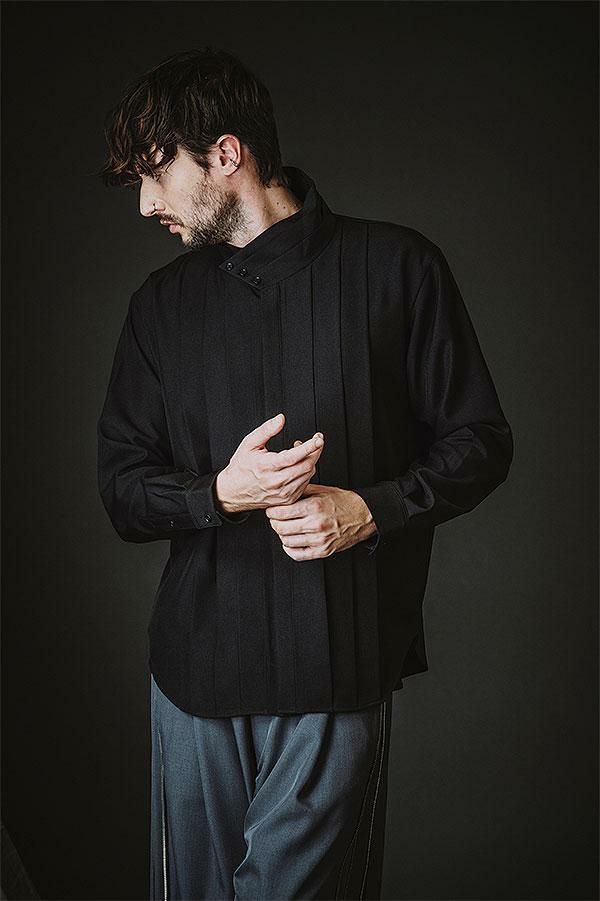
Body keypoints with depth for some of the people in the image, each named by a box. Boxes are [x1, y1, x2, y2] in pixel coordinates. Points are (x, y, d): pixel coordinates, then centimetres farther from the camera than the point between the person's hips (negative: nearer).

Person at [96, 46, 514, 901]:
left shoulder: (396, 267, 0)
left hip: (339, 673, -3)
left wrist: (372, 509, -13)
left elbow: (479, 442, 4)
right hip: (196, 663, 4)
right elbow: (122, 490, 8)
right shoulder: (162, 303, 10)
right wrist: (221, 492, -12)